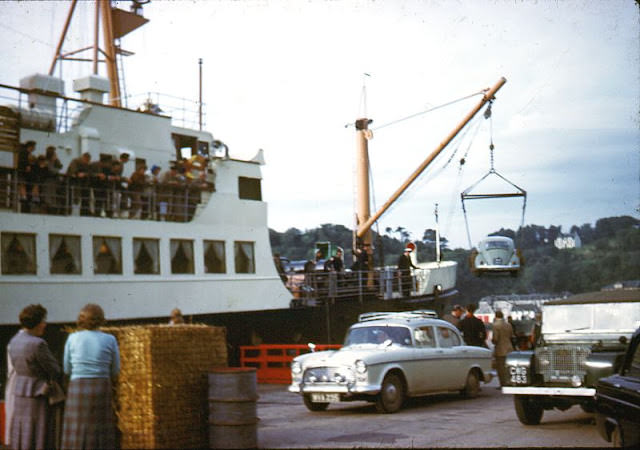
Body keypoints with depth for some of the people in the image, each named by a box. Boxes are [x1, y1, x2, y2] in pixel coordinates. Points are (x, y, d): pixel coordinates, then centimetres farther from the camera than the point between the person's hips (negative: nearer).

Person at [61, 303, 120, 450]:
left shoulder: (72, 338, -2)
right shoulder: (110, 340, -3)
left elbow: (67, 369, 9)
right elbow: (115, 371, 7)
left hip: (78, 392, 0)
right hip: (101, 392, 0)